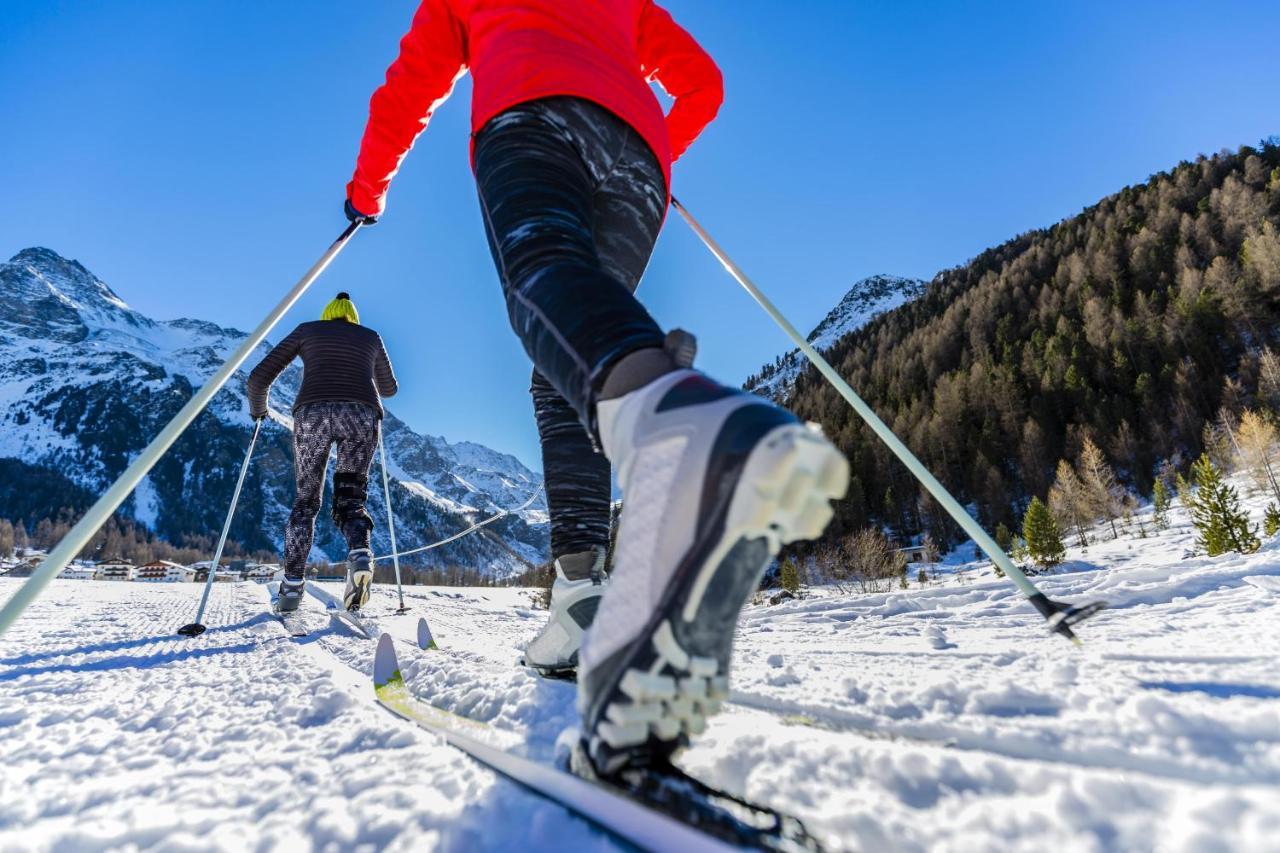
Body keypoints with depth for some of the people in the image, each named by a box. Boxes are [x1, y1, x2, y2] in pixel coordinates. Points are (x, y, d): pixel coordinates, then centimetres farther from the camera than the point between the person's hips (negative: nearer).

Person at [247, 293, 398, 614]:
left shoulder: (306, 330, 23)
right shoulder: (371, 337, 26)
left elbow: (260, 376, 19)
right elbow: (389, 388, 38)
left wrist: (258, 408, 38)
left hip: (313, 413, 0)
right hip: (362, 415, 0)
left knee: (306, 500, 15)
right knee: (350, 500, 9)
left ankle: (293, 583, 4)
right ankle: (359, 553, -22)